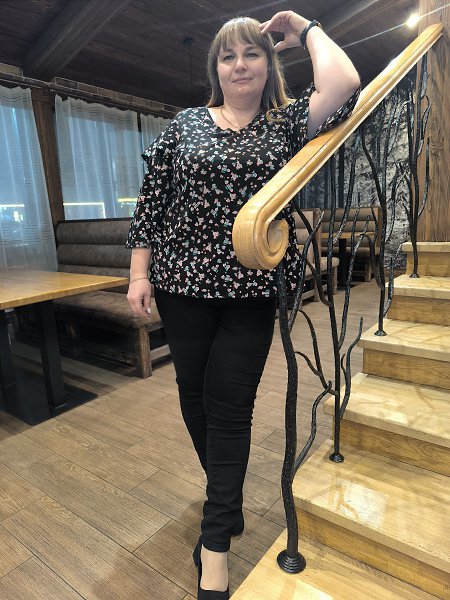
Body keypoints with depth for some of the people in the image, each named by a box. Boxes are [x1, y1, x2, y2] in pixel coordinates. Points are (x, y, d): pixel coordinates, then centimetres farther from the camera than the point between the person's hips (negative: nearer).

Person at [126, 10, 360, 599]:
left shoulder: (286, 122, 6)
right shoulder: (187, 123, 9)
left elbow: (343, 85, -13)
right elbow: (151, 198, 6)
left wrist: (308, 30, 5)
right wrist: (138, 272, 0)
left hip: (252, 290, -2)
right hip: (183, 284, 3)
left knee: (231, 406, 0)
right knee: (194, 394, 12)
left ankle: (216, 538, 19)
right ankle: (227, 499, 40)